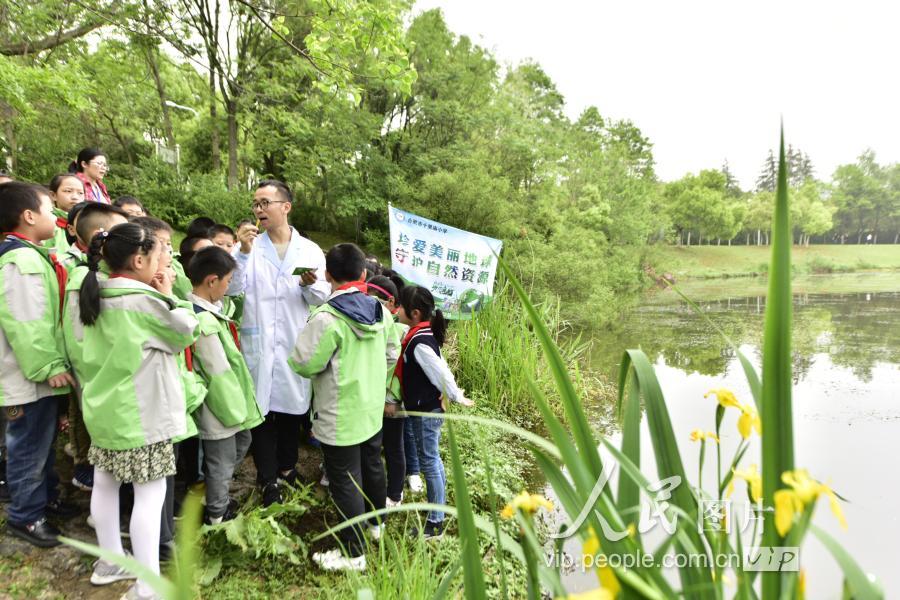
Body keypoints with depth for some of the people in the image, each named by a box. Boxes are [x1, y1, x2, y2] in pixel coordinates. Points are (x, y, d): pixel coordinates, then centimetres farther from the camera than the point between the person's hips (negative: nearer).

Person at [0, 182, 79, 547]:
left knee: (43, 439, 22)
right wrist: (49, 367, -21)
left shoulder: (30, 255, 13)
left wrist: (53, 363, 18)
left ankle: (45, 497, 38)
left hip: (41, 372, 10)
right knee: (30, 445, 3)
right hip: (30, 376, -10)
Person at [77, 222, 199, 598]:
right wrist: (169, 296, 0)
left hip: (104, 407, 9)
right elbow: (188, 331, -8)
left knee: (105, 483, 19)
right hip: (140, 413, -9)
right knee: (151, 494, -1)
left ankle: (110, 562, 37)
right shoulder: (143, 299, -20)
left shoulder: (95, 295, 5)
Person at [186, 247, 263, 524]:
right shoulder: (204, 322, -29)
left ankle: (218, 498, 42)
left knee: (241, 441, 27)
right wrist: (236, 410, -12)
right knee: (221, 464, 10)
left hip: (226, 405, 9)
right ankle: (218, 517, 31)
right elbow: (219, 373, -25)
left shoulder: (201, 310, 1)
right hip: (220, 409, -9)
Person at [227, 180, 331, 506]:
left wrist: (309, 285, -20)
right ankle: (268, 479, 17)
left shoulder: (311, 250, 3)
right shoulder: (250, 245, 1)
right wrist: (243, 252, -18)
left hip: (296, 342, 1)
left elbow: (322, 298, 0)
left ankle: (287, 466, 34)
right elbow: (232, 288, -9)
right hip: (258, 342, -1)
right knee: (261, 409, 3)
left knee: (292, 407, 14)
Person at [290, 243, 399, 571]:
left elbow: (303, 363, -19)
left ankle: (353, 552, 16)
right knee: (372, 465, 25)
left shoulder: (327, 317, -24)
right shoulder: (380, 310, -2)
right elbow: (391, 354, 8)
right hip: (373, 409, 7)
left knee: (345, 481, 4)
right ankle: (375, 522, 46)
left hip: (340, 417, -7)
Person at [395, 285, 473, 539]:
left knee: (429, 463, 2)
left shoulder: (419, 343, -25)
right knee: (433, 460, 21)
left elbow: (442, 373, -22)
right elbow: (441, 367, 9)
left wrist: (458, 398, -9)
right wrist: (455, 393, 13)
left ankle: (435, 523, 14)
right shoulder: (423, 335, 3)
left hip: (425, 412, -9)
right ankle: (440, 497, 38)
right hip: (428, 408, 9)